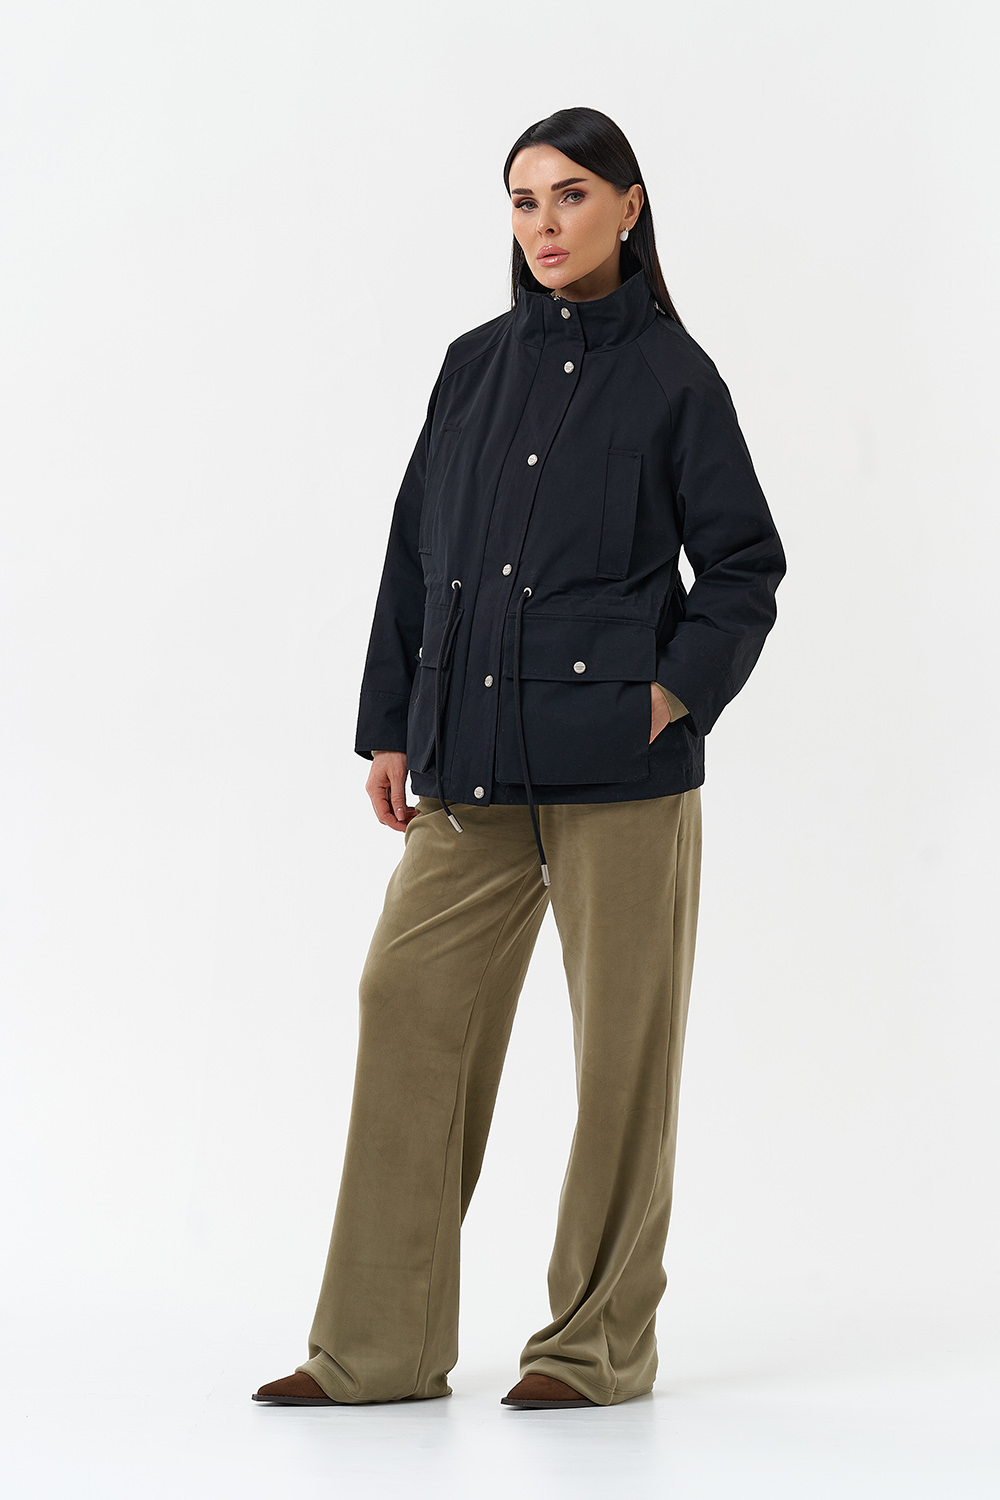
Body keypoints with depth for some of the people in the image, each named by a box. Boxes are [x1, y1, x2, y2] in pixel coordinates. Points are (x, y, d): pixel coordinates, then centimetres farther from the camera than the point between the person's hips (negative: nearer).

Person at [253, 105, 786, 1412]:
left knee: (621, 1044, 2)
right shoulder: (476, 367, 12)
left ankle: (600, 1344, 14)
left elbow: (744, 567, 2)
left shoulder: (673, 377, 0)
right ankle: (379, 1346, 8)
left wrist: (674, 690, -11)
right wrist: (390, 727, 10)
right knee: (410, 1011, 0)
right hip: (470, 770, 4)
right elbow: (415, 553, 14)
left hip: (619, 768, -4)